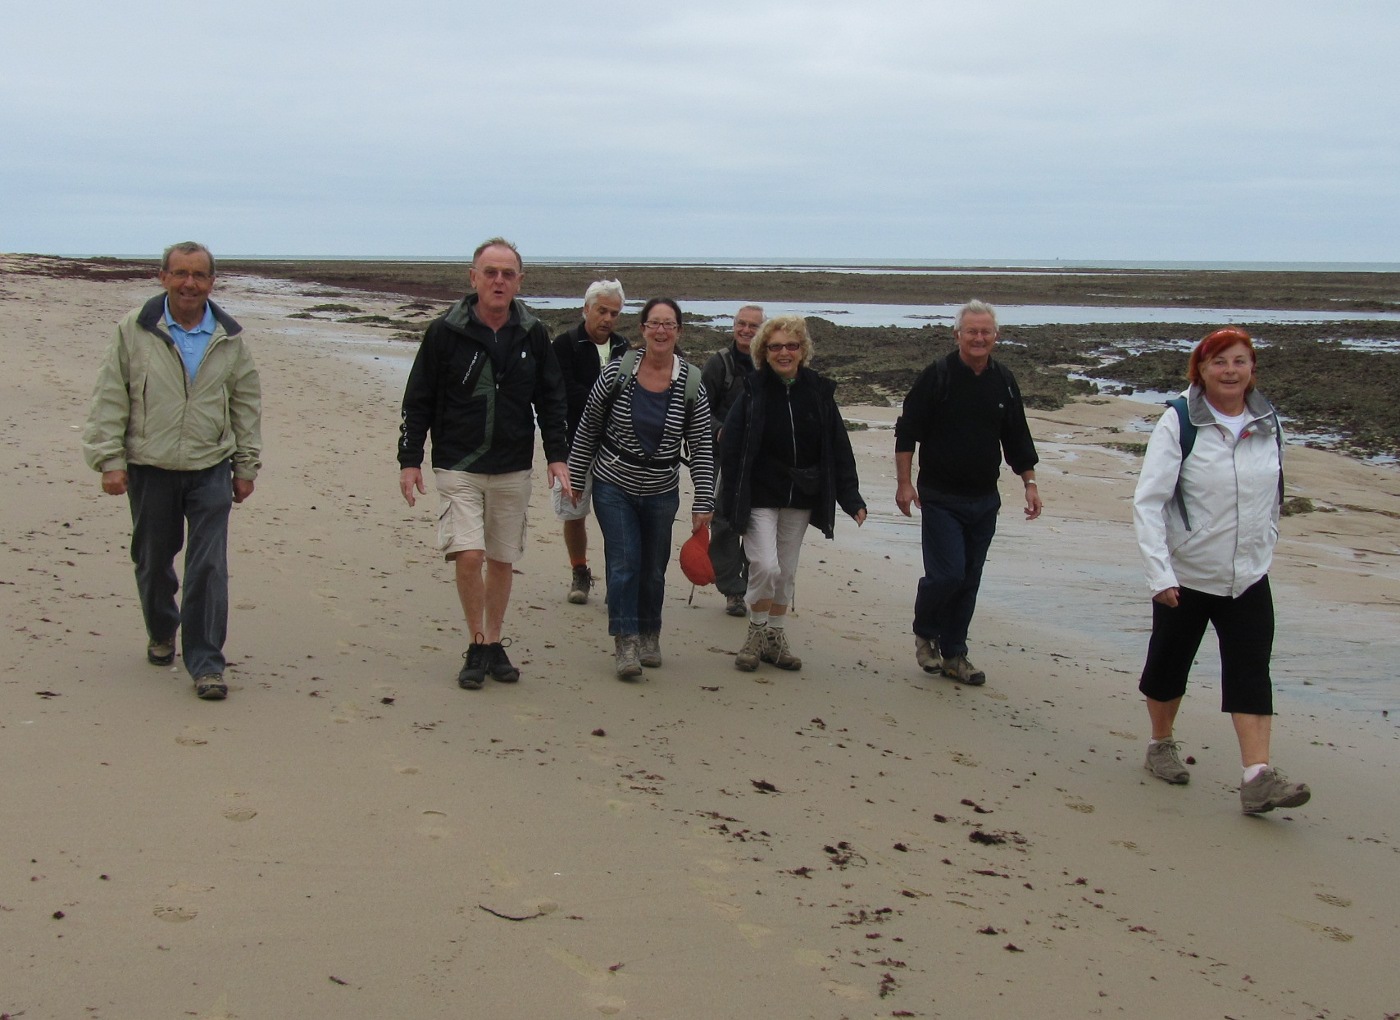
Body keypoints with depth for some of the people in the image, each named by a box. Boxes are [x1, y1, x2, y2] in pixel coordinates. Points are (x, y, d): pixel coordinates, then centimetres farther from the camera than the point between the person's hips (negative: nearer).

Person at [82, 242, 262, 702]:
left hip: (210, 470, 0)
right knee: (153, 561, 13)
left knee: (209, 568, -6)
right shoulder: (135, 329, -3)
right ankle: (161, 634, 38)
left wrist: (247, 466, 10)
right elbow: (110, 399, -1)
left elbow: (247, 404, 11)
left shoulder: (229, 337, 4)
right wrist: (109, 458, -6)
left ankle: (206, 662, 1)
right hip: (149, 468, 0)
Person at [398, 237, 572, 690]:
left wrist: (557, 455, 0)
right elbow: (418, 401, -1)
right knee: (468, 555, -14)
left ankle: (494, 644, 25)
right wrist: (409, 459, -3)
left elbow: (552, 400, 9)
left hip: (512, 470, 3)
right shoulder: (445, 332, -6)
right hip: (458, 467, -3)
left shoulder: (533, 335, 2)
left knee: (501, 560, 10)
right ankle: (477, 647, 3)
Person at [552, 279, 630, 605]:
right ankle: (579, 574, 22)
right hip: (575, 441, -2)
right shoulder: (565, 344, -3)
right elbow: (565, 391, -13)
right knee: (574, 514, 5)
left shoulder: (622, 347, 10)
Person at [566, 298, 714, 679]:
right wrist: (574, 478, 4)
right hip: (614, 486, -1)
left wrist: (703, 503, -6)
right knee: (624, 562, -10)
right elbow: (587, 429, 1)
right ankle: (625, 642, -5)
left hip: (661, 492, 1)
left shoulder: (691, 384, -7)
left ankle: (649, 637, 29)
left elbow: (701, 448, -3)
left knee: (653, 569, 10)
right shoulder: (617, 372, -10)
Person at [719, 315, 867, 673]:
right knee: (765, 566, -14)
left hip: (801, 499, 4)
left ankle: (776, 637, 27)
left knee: (787, 572, 12)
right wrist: (732, 499, -12)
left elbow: (839, 449, 5)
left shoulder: (819, 392, 1)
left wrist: (851, 499, 1)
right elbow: (730, 447, -6)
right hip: (760, 498, -3)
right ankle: (756, 634, 8)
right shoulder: (754, 392, -7)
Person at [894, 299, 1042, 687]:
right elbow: (907, 432, -7)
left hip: (984, 500, 5)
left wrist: (1030, 484, 8)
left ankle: (953, 654, 20)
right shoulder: (937, 376, -9)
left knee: (969, 581, 8)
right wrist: (904, 483, -12)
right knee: (947, 574, -12)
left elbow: (1017, 439, 14)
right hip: (941, 498, -4)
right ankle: (924, 633, 15)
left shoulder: (1003, 381, 5)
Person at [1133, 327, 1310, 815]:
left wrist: (1264, 543, 14)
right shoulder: (1179, 422, -13)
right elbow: (1148, 501, -17)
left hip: (1249, 575, 3)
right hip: (1187, 575, -3)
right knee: (1169, 663, 12)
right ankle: (1161, 744, 35)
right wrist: (1159, 573, -23)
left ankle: (1258, 776, -10)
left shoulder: (1268, 423, 1)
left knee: (1251, 670, -6)